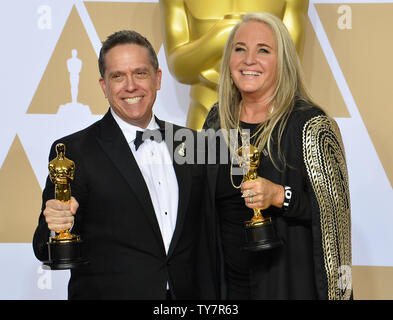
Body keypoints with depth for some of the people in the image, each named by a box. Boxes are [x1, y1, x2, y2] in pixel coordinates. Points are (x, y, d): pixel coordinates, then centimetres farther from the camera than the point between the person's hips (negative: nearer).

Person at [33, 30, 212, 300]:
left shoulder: (190, 143, 3)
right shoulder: (73, 151, -10)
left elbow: (203, 230, 9)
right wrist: (55, 229, -32)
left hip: (186, 293, 4)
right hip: (109, 292, -3)